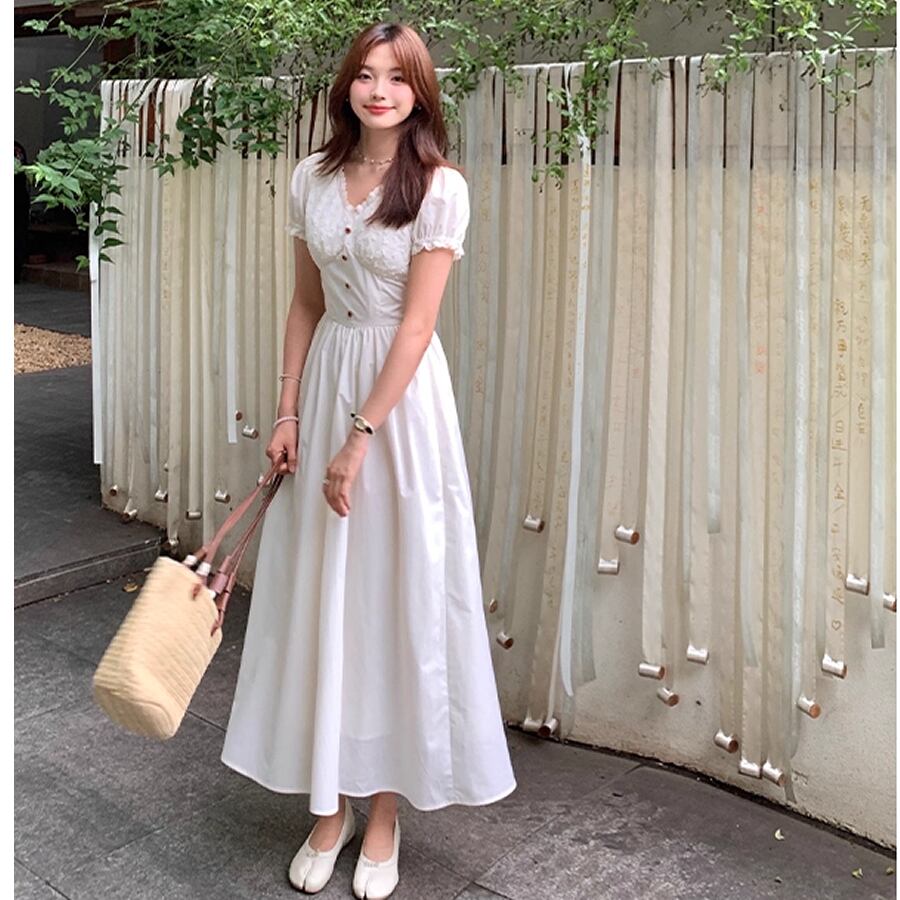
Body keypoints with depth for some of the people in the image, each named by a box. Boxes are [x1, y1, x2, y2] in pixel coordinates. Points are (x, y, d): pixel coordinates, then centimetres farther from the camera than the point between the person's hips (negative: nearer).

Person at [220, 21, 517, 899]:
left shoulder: (440, 188, -9)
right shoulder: (311, 178, 5)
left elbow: (416, 324, -13)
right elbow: (306, 304, 10)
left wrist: (360, 440, -16)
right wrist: (287, 410, 2)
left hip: (400, 394, -4)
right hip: (326, 378, 5)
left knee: (398, 596, 3)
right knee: (318, 596, 7)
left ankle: (385, 806, 19)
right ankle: (330, 801, 22)